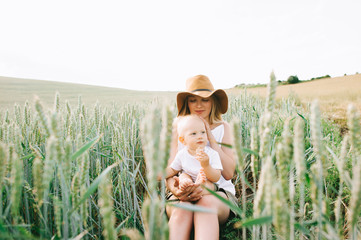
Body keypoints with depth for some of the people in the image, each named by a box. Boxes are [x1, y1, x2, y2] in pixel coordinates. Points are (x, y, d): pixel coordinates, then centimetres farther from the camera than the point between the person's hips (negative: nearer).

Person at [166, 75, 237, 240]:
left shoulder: (222, 128, 7)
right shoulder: (177, 128, 7)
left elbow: (229, 173, -2)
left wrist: (210, 138, -9)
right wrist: (175, 189, -26)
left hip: (218, 192, 0)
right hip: (183, 196, 1)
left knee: (206, 205, -36)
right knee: (181, 211, -35)